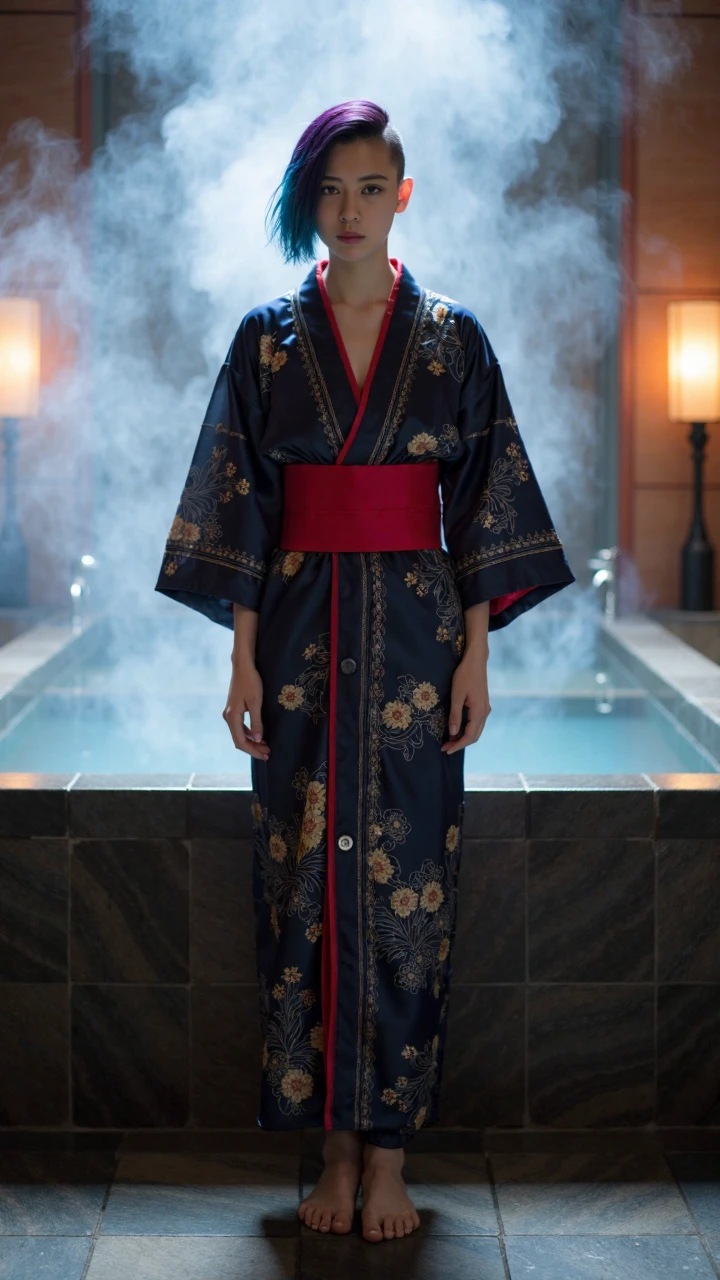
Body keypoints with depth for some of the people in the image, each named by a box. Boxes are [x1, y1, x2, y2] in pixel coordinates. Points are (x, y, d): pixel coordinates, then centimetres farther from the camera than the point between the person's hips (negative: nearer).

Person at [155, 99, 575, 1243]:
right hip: (301, 625, 1)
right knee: (307, 876, 2)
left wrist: (476, 653, -4)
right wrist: (244, 659, -3)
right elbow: (241, 508, 3)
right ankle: (335, 1139, 13)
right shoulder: (268, 338, 5)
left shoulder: (453, 338, 4)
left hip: (415, 624, -1)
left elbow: (482, 505, 3)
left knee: (408, 876, 0)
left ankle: (390, 1146, 9)